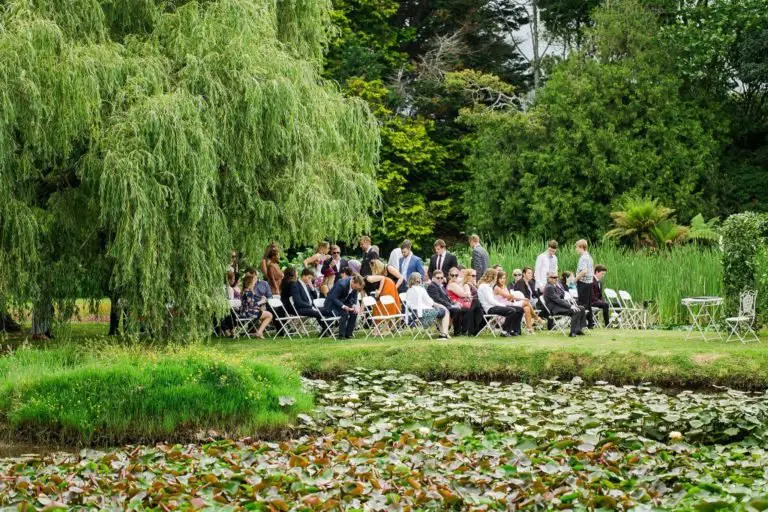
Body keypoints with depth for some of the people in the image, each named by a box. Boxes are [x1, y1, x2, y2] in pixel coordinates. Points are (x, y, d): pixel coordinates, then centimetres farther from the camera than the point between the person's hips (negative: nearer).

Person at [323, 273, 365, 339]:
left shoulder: (355, 286, -10)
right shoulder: (342, 285, -31)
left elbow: (353, 298, 1)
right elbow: (333, 298, -29)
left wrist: (354, 305, -21)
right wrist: (343, 306, -40)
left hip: (343, 303, 7)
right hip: (333, 303, -7)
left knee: (354, 312, -16)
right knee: (344, 313, -30)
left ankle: (348, 334, -7)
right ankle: (341, 335, -22)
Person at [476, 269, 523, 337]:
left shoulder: (489, 286, 21)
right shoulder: (484, 286, -10)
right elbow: (490, 300, -18)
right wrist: (503, 305, -15)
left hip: (494, 306, 10)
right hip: (490, 308, -10)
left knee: (519, 310, 1)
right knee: (512, 311, -29)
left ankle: (515, 330, 4)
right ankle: (505, 331, -17)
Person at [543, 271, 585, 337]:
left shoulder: (556, 286, 18)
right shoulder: (549, 287, -14)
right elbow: (557, 300, -21)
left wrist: (571, 305, 1)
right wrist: (570, 306, -23)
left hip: (561, 305, 10)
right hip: (555, 308, -10)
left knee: (581, 309, -2)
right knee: (575, 311, -28)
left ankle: (578, 329, -6)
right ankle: (573, 332, -26)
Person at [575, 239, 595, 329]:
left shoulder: (583, 258, -15)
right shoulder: (589, 257, 14)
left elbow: (584, 271, -27)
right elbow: (593, 271, 20)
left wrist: (575, 279, -18)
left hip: (583, 282, -9)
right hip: (590, 282, 9)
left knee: (582, 304, -5)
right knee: (588, 304, 13)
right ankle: (590, 323, 16)